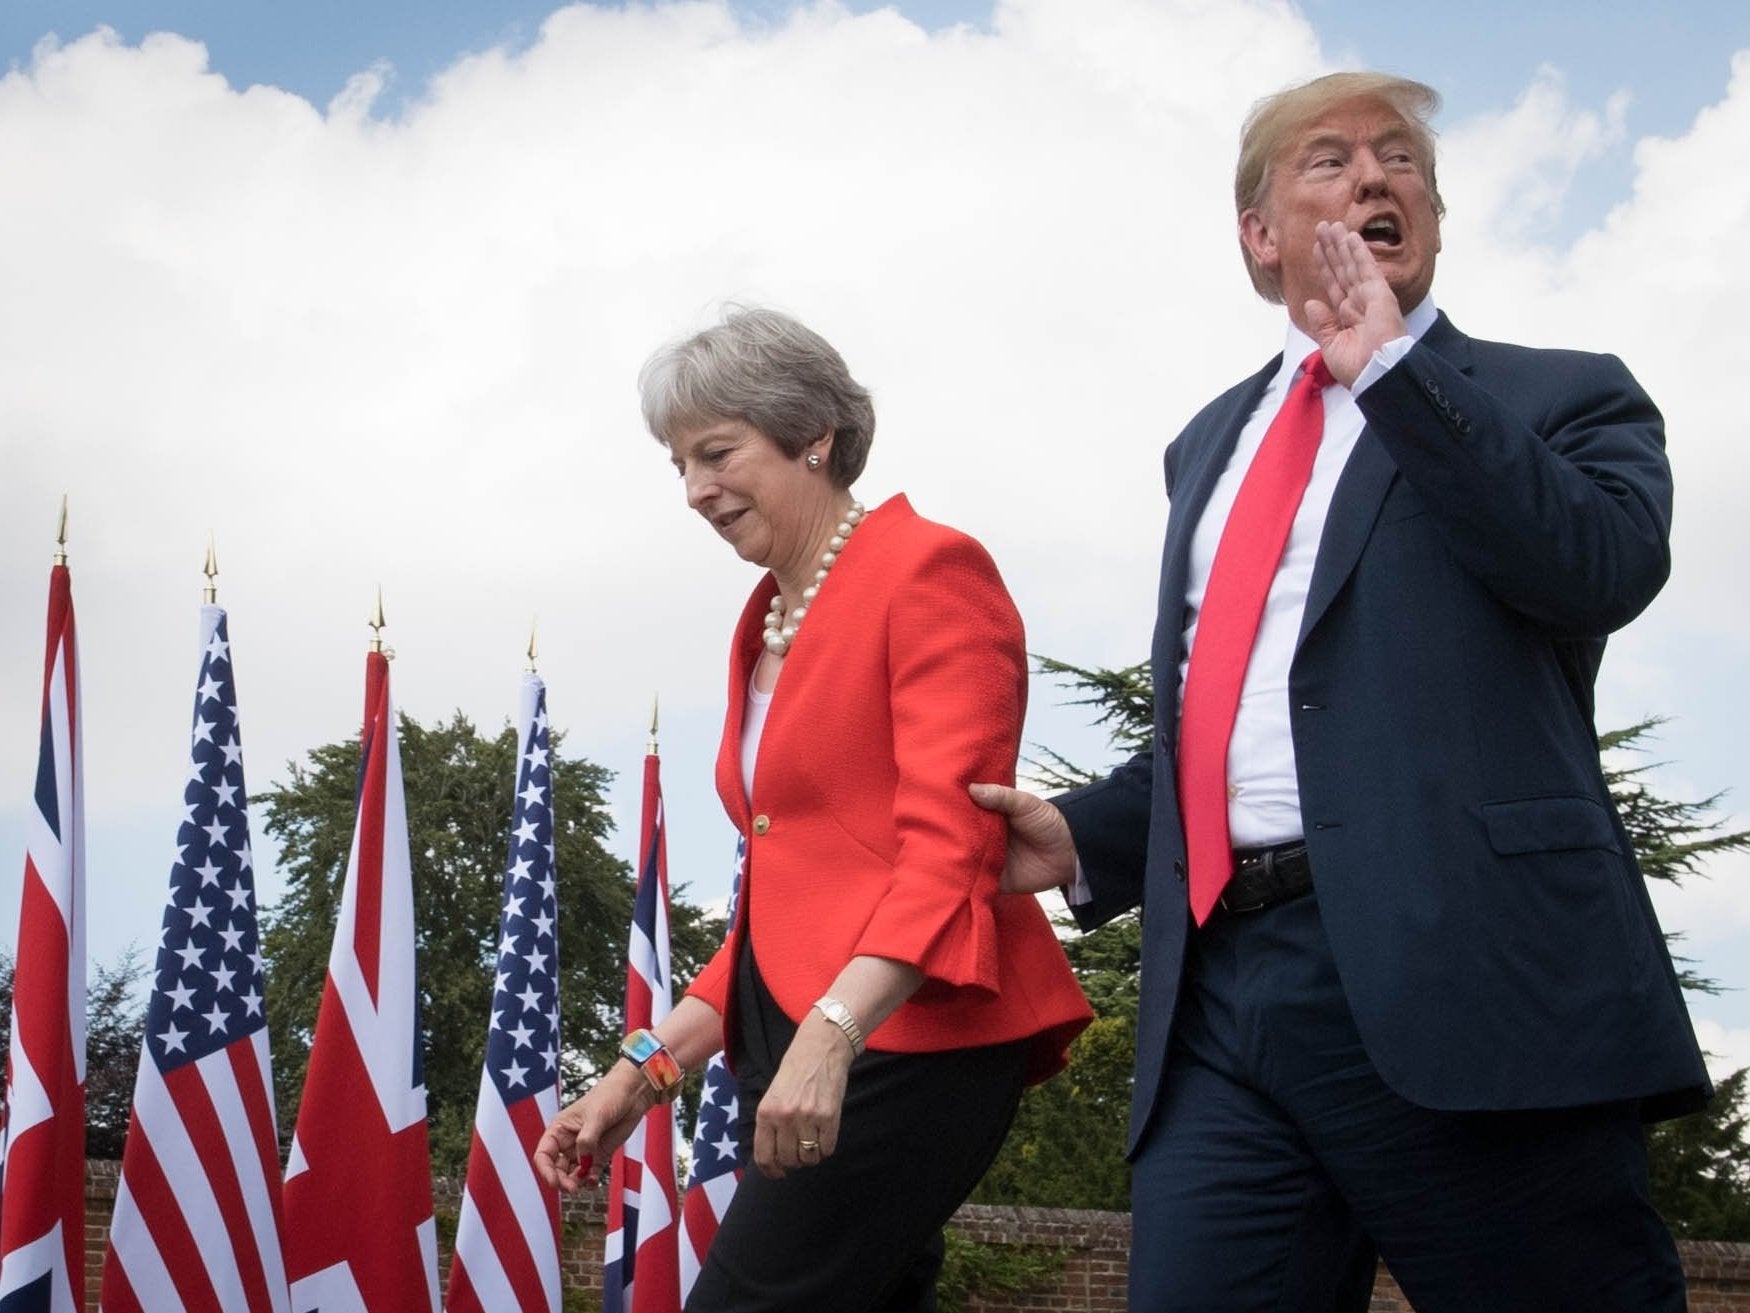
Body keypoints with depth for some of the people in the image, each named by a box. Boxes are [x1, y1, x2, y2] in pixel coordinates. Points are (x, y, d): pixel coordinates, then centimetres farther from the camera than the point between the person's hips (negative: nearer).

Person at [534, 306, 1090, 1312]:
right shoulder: (766, 626, 20)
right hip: (793, 1047, 8)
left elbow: (948, 846, -15)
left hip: (909, 1034, -8)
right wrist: (649, 1068, 15)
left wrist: (832, 1033, -28)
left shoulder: (928, 572, -5)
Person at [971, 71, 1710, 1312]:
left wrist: (1393, 368, -8)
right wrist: (1087, 835, 15)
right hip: (1219, 989, 5)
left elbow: (1610, 565, -12)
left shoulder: (1559, 399, 10)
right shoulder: (1212, 443, 26)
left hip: (1461, 976, -4)